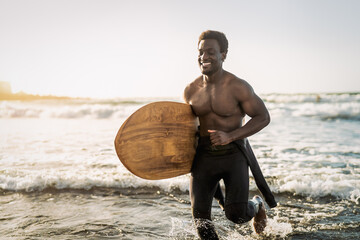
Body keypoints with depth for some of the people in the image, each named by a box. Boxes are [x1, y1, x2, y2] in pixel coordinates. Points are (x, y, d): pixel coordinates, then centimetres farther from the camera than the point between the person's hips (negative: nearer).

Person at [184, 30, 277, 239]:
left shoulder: (238, 87, -13)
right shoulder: (191, 91, 1)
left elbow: (263, 117, -10)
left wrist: (230, 136, -21)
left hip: (234, 154, -3)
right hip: (204, 154, 4)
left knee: (237, 215, -6)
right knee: (200, 214, -6)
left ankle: (257, 205, 31)